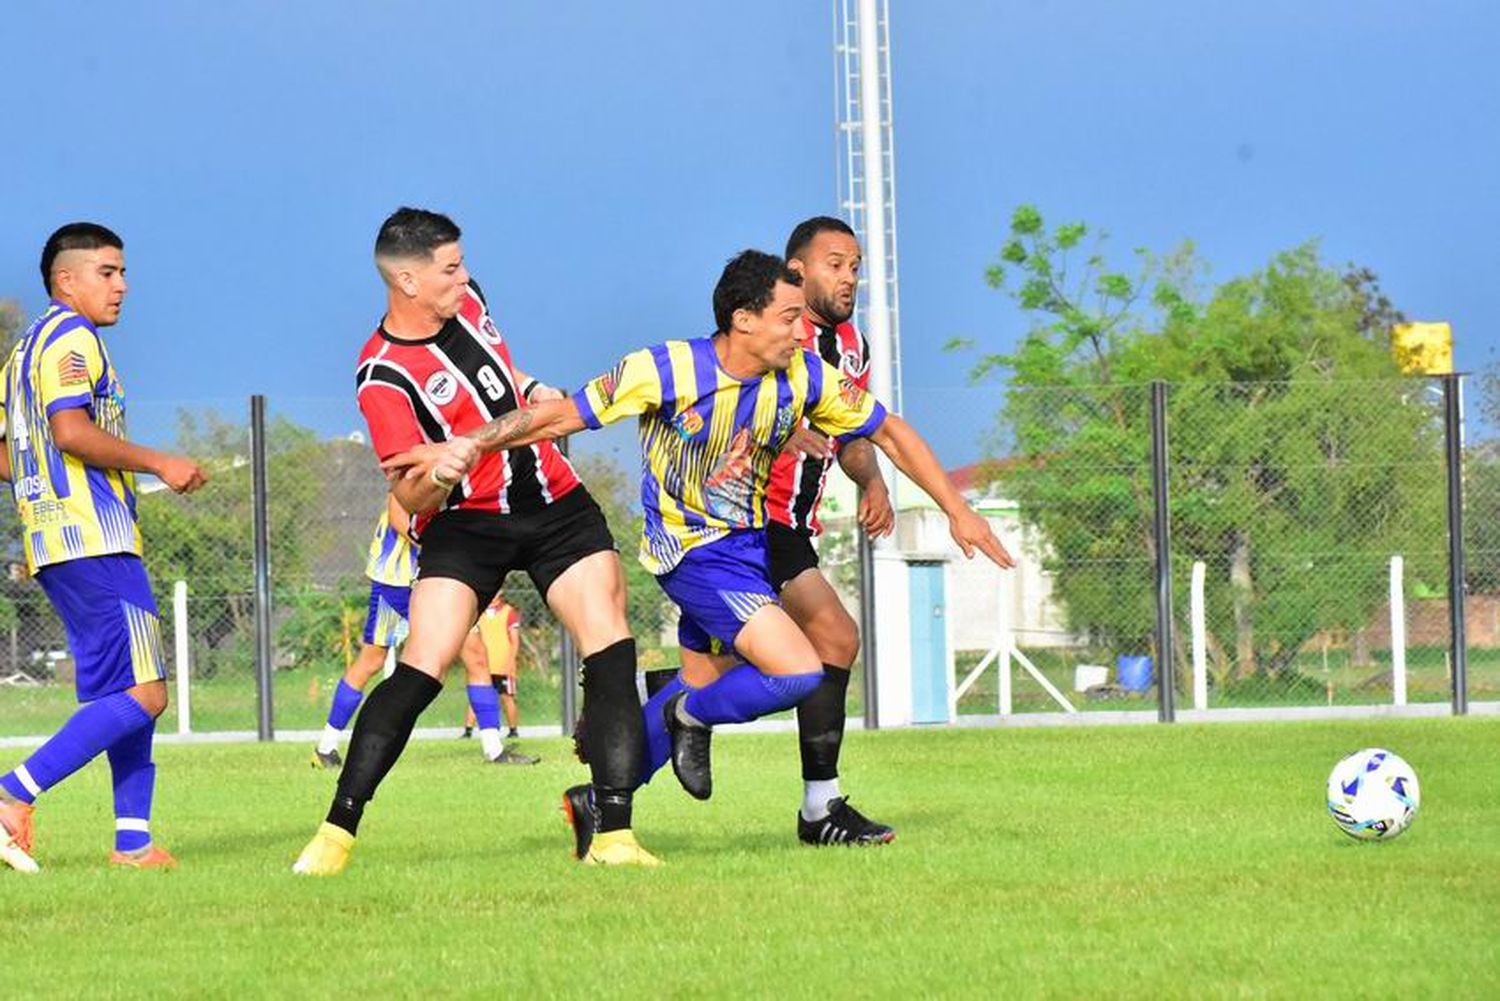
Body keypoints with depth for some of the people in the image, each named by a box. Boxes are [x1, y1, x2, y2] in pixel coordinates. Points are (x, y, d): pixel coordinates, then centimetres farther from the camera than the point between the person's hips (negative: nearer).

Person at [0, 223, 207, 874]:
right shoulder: (71, 335, -7)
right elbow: (70, 430, -20)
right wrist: (159, 464, -13)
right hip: (94, 540, -11)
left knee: (125, 693, 11)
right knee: (143, 693, -14)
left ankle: (132, 840, 6)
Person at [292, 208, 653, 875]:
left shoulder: (466, 301, 5)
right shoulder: (383, 378, -15)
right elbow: (410, 497, -19)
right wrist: (439, 474, -37)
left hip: (555, 501, 5)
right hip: (466, 520, -5)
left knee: (611, 651, -13)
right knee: (422, 666, -20)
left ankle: (613, 835, -16)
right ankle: (336, 834, -14)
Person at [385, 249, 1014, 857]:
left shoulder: (804, 377, -7)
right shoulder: (667, 371, -21)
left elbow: (888, 432, 5)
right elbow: (560, 416, -17)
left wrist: (957, 510, 3)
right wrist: (462, 447, -23)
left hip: (747, 544, 7)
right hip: (691, 550, -7)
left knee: (702, 691, 15)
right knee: (798, 674, -20)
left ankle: (597, 803, 31)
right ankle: (691, 719, 8)